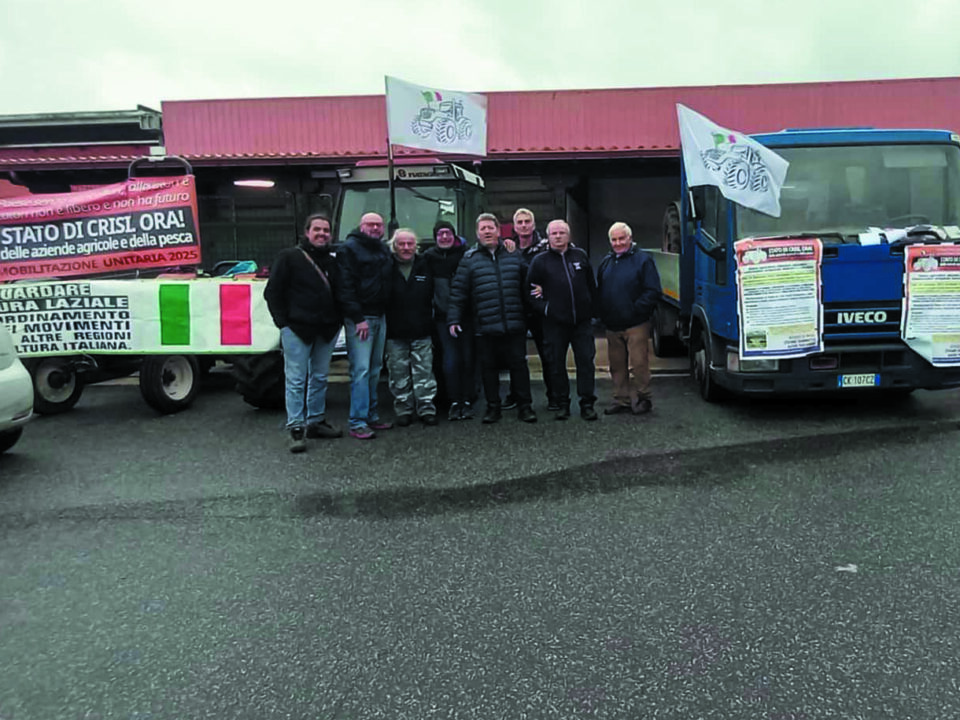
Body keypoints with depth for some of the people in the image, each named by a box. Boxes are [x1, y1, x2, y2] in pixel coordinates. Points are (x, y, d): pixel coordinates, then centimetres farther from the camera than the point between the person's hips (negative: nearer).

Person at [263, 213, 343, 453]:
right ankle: (296, 428, 1)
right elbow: (272, 292, -2)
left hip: (327, 329, 5)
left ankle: (316, 421, 24)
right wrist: (283, 321, -8)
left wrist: (338, 319, 7)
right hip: (297, 329, -5)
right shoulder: (289, 257, -2)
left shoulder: (333, 260, 12)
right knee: (296, 379, -3)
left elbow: (341, 292, 19)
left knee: (320, 377, 12)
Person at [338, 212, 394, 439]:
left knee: (375, 369, 11)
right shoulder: (349, 249, -6)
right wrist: (357, 318, -19)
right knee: (361, 369, -10)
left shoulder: (384, 250, 18)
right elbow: (346, 286, -13)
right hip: (359, 318, -8)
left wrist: (385, 312, 11)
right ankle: (357, 423, -7)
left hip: (379, 316, 8)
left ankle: (371, 416, 19)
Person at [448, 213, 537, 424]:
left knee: (519, 365, 4)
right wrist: (454, 319, -3)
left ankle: (525, 406, 15)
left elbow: (525, 287, 17)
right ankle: (493, 406, 20)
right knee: (489, 367, 7)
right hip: (485, 326, -1)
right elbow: (458, 291, 3)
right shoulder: (470, 259, 5)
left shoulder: (513, 256, 11)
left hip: (514, 325, 1)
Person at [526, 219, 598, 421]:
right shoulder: (540, 261, 5)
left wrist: (591, 310, 8)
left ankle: (587, 404, 8)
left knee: (586, 362, 1)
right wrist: (544, 308, -8)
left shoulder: (580, 256, 12)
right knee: (556, 364, 3)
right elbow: (530, 290, 4)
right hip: (555, 323, -1)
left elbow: (592, 285, 16)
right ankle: (562, 404, 15)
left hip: (582, 321, 2)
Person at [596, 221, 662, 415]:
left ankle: (642, 399, 9)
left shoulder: (643, 260, -3)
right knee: (617, 366, 10)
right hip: (612, 326, 6)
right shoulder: (605, 263, 15)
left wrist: (636, 309, -14)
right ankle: (621, 400, 20)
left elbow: (653, 291, -7)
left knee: (638, 363, -4)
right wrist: (603, 314, 6)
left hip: (636, 325, -6)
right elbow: (599, 292, 21)